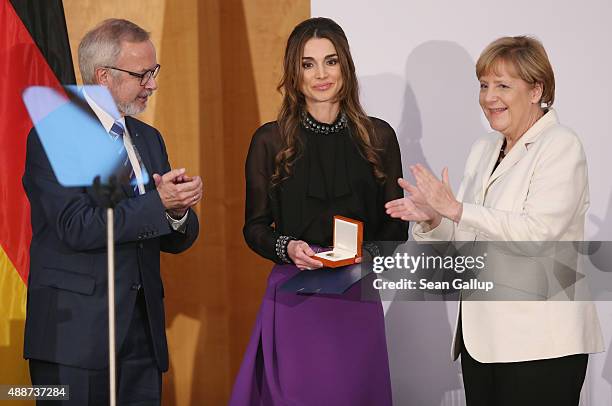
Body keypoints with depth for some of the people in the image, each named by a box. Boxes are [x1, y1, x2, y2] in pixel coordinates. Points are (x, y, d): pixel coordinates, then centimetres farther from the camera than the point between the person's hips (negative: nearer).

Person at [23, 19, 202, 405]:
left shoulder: (148, 138, 15)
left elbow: (176, 240, 15)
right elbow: (76, 228, -18)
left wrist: (178, 211, -8)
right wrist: (157, 203, -18)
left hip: (143, 330, 7)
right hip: (75, 332, -6)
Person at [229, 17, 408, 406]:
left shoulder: (378, 137, 5)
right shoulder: (270, 140, 2)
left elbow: (396, 225, 8)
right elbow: (255, 227, 5)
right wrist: (288, 248, -14)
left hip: (358, 297, 1)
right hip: (293, 297, -1)